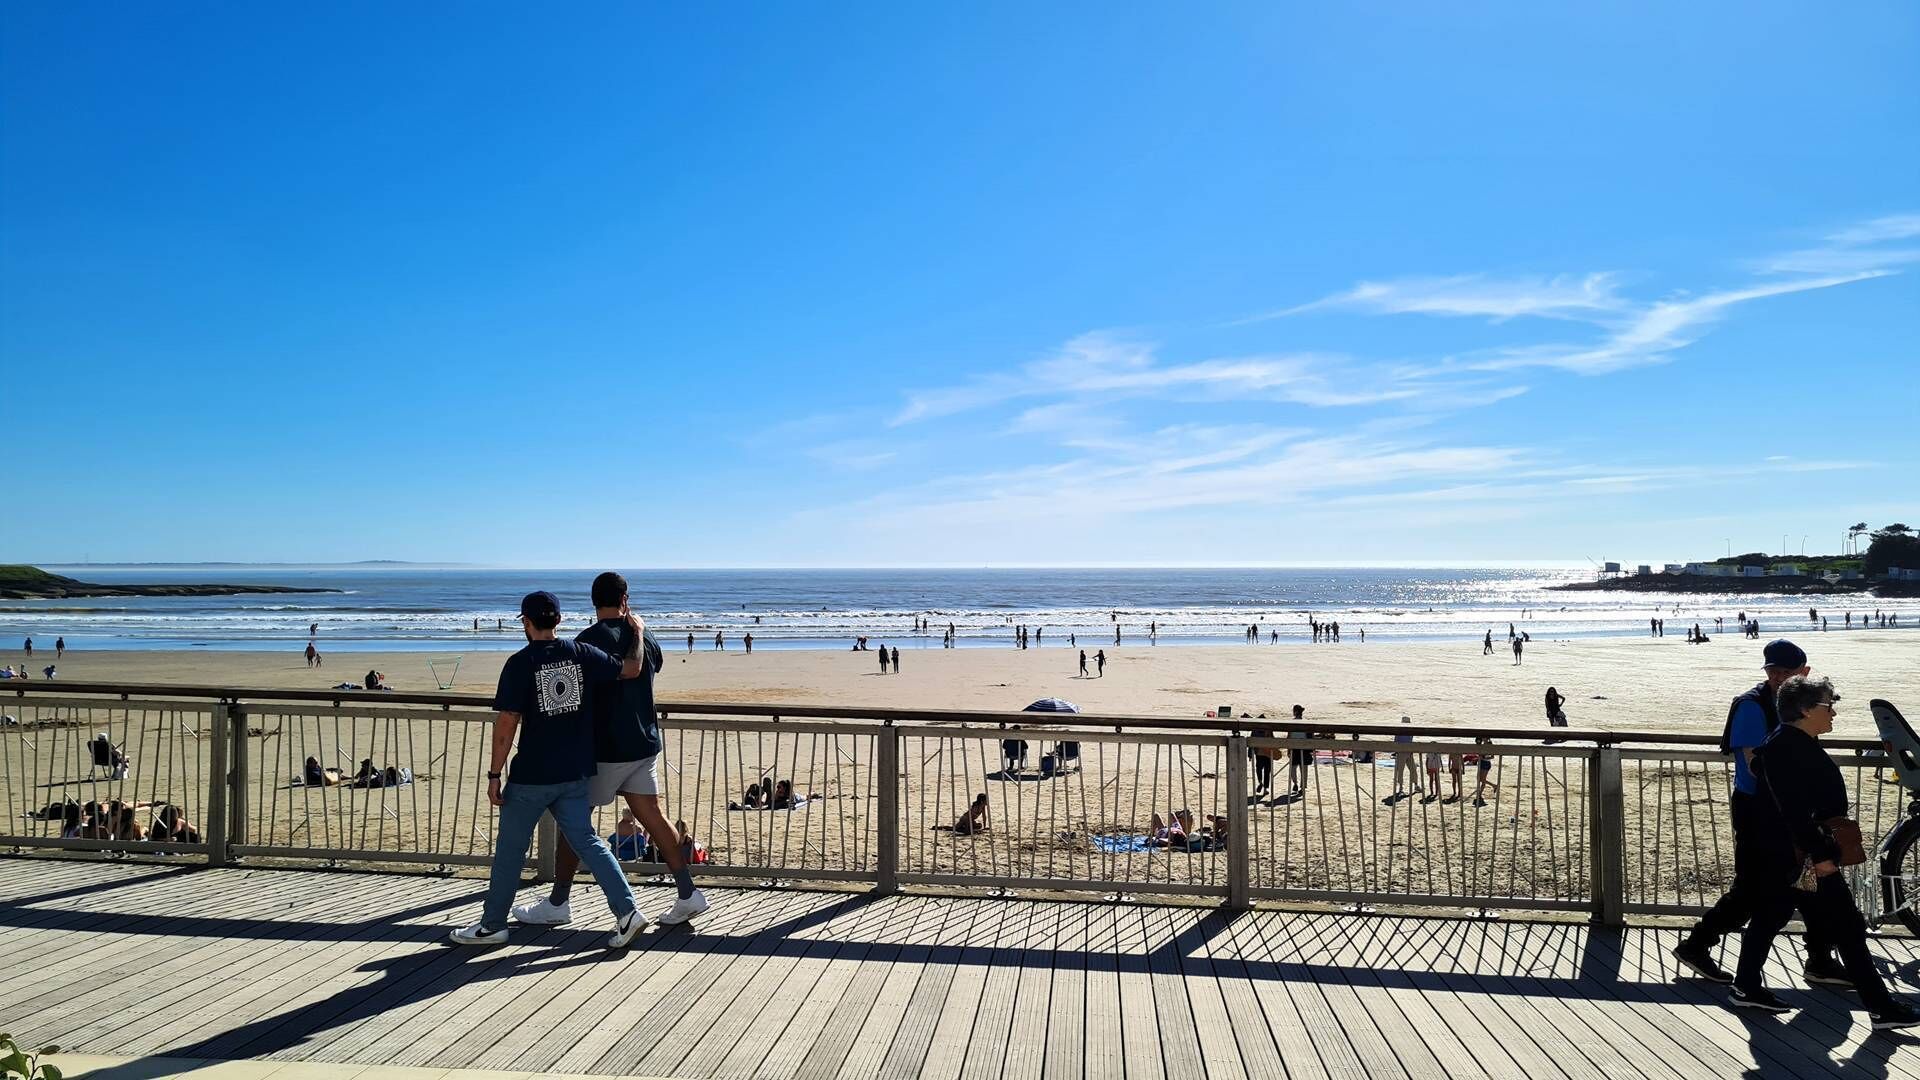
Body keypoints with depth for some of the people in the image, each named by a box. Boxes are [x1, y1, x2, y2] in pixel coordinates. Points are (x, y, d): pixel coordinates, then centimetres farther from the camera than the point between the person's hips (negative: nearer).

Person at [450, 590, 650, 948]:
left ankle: (492, 926, 24)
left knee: (510, 849, 11)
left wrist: (494, 774, -6)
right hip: (574, 774, 4)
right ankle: (627, 911, 0)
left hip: (532, 776, -4)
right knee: (587, 842, 9)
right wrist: (637, 632, 23)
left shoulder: (520, 663, -10)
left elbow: (507, 724, -12)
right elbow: (632, 669, 7)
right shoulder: (581, 654, 0)